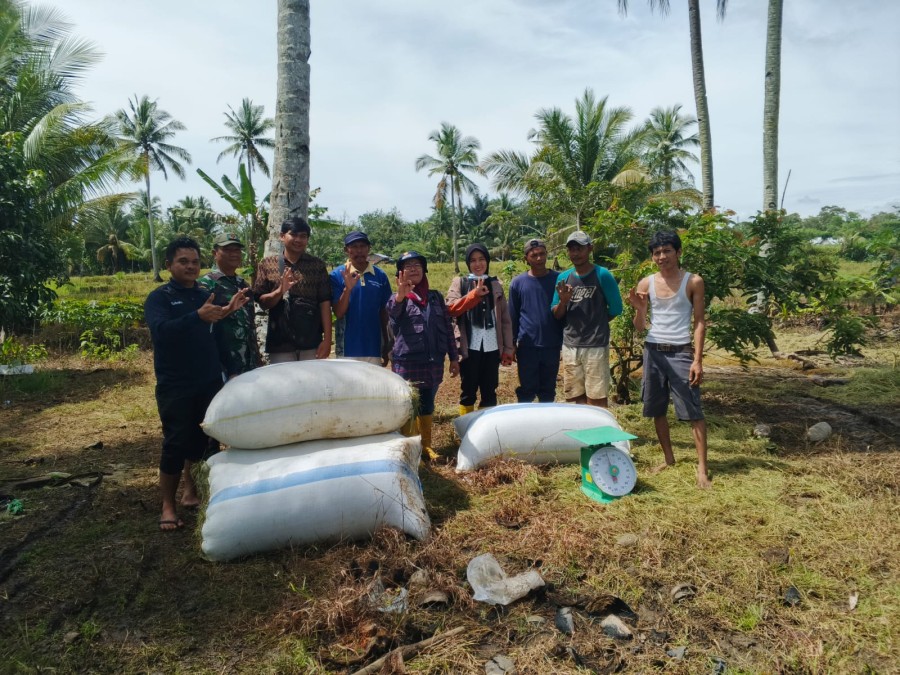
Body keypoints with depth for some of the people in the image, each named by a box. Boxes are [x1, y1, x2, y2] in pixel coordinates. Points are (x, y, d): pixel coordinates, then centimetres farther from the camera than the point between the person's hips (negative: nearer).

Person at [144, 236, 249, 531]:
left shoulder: (207, 295, 8)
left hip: (210, 382, 5)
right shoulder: (159, 297, -6)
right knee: (176, 443, -1)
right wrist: (198, 316, -40)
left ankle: (191, 492, 29)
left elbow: (221, 334, 6)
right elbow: (161, 329, -25)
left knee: (201, 440, 12)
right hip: (175, 385, -4)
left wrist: (229, 311, -15)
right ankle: (168, 506, 11)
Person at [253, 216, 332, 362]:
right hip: (280, 343, 0)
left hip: (311, 343, 0)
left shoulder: (317, 265, 3)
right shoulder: (267, 264, 5)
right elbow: (262, 302, 3)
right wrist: (280, 291, -18)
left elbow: (325, 303, -1)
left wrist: (327, 339, -8)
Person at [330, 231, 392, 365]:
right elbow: (339, 314, -8)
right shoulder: (337, 275, -3)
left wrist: (387, 346, 12)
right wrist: (348, 288, -22)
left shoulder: (380, 276, 3)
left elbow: (384, 313, 10)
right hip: (347, 349, -2)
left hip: (373, 348, 2)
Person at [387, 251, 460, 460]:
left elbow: (447, 327, 14)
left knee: (427, 405, 14)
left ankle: (426, 445, 27)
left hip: (434, 362, 4)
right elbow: (392, 311, -26)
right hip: (407, 362, -4)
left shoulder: (436, 297, 12)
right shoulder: (397, 298, 0)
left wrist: (453, 357, 9)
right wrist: (401, 294, -47)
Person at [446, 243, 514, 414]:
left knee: (489, 391, 8)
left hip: (492, 347, 2)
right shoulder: (459, 283, 6)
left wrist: (508, 347, 4)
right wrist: (474, 294, -22)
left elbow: (505, 319, 9)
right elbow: (451, 308, -11)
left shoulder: (496, 285, 12)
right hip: (469, 347, -2)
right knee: (468, 391, 5)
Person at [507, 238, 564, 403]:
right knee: (527, 390, 8)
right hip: (527, 346, -1)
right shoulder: (518, 283, 0)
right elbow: (513, 316, 6)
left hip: (552, 345, 1)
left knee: (548, 390, 12)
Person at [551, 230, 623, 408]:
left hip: (595, 346, -5)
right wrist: (563, 302, -10)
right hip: (569, 346, 5)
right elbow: (557, 316, 10)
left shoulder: (602, 275, -6)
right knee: (577, 398, 12)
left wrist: (595, 323, 6)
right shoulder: (563, 278, 8)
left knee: (596, 400, -3)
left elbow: (615, 308, -1)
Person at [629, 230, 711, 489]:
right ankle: (668, 458, 26)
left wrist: (698, 360, -10)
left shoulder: (693, 282, -3)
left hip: (681, 352, -3)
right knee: (657, 410, 11)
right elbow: (640, 328, 5)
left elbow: (699, 322, -3)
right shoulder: (646, 284, 3)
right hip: (653, 351, 4)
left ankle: (702, 469, 1)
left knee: (693, 412, -4)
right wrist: (639, 309, -17)